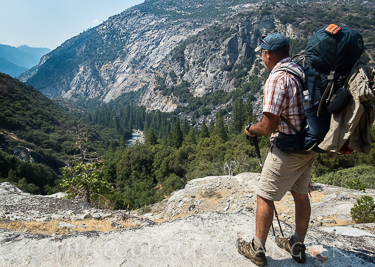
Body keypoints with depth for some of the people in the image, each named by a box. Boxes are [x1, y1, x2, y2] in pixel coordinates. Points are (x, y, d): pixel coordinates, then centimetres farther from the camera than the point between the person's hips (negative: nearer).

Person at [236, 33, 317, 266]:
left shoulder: (277, 79, -20)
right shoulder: (303, 71, 5)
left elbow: (268, 126, -23)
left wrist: (251, 129, -3)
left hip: (288, 149, -8)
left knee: (265, 196, 6)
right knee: (301, 194, 19)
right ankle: (298, 246, 36)